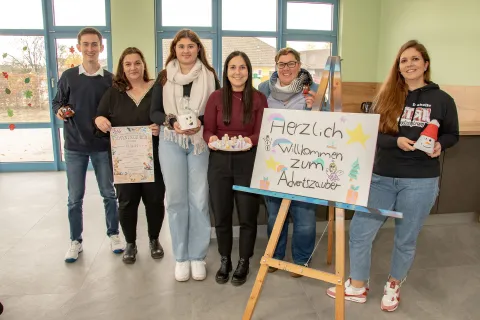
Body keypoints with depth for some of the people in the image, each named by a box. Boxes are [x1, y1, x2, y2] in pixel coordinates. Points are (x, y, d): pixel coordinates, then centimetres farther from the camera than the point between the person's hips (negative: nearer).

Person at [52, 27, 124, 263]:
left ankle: (113, 234, 27)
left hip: (103, 145, 0)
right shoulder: (68, 76, 1)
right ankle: (75, 241, 23)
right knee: (75, 198, 8)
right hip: (74, 146, 0)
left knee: (109, 194, 9)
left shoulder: (110, 79, 0)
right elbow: (57, 102, 8)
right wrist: (59, 110, -13)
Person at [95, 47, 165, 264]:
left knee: (155, 200, 8)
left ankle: (154, 240, 31)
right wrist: (99, 120, -16)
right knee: (126, 202, 8)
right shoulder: (113, 92, 6)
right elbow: (99, 119, 7)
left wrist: (162, 128, -21)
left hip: (153, 158, -1)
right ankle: (130, 243, 29)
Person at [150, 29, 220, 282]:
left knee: (199, 199, 0)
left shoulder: (209, 76, 5)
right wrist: (172, 122, -14)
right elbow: (154, 112, 5)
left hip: (200, 143, 0)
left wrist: (201, 122, -14)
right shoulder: (164, 76, 7)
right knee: (175, 199, 3)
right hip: (171, 142, 1)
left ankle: (197, 256, 15)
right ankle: (181, 257, 17)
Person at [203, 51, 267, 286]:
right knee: (221, 215, 11)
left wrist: (250, 141, -26)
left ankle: (244, 263, 27)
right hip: (219, 162, 2)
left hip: (247, 162, -1)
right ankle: (224, 261, 32)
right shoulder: (216, 97, 2)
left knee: (247, 216, 6)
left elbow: (260, 134, -5)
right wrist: (211, 139, -22)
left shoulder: (259, 99, 0)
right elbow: (208, 130, 0)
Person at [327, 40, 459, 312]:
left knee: (406, 239, 12)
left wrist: (439, 145, -11)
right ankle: (357, 286, 24)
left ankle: (394, 286, 39)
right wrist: (396, 141, -18)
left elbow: (452, 135, 10)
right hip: (382, 177, 2)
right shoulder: (386, 98, 4)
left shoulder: (442, 100, 0)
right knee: (360, 231, 3)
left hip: (420, 182, -2)